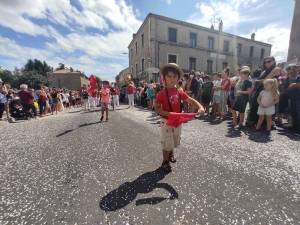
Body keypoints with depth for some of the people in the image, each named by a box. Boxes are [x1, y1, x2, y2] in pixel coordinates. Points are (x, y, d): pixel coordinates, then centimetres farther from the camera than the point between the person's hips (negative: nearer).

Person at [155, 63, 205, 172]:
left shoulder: (180, 93, -2)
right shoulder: (161, 94, -15)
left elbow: (191, 100, -3)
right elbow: (157, 108, -13)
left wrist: (200, 107, -20)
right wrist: (168, 113, -28)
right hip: (166, 122, -5)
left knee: (175, 142, 23)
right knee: (167, 143, 1)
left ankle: (171, 153, 53)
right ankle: (165, 162, 26)